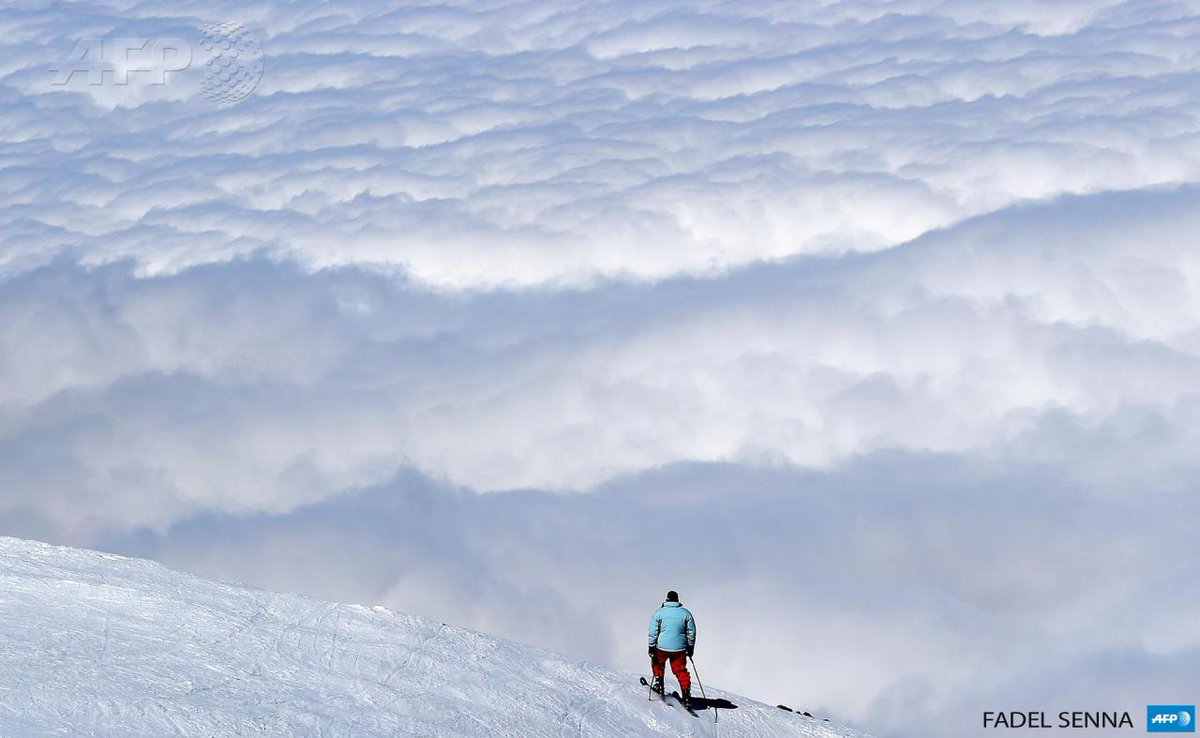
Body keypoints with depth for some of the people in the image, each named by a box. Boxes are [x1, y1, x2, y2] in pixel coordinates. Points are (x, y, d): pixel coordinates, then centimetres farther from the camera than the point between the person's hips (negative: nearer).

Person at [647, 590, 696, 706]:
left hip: (662, 647, -1)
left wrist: (651, 647, 3)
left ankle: (658, 684, 21)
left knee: (657, 664, 28)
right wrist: (691, 647, 17)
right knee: (681, 671, 12)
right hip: (680, 648, 1)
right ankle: (686, 694, 5)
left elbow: (653, 632, -5)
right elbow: (691, 632, 6)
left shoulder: (659, 613, -5)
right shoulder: (686, 613, 0)